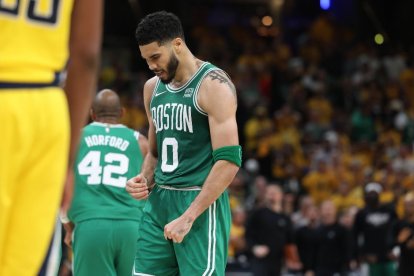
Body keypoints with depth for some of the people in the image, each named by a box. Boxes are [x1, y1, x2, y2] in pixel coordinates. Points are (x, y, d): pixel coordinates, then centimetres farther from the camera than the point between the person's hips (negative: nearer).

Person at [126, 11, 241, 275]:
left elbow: (230, 160, -18)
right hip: (158, 201, 7)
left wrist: (188, 216, -20)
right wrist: (145, 180, 2)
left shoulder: (213, 85, -11)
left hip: (201, 203, -7)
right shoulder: (153, 88, 13)